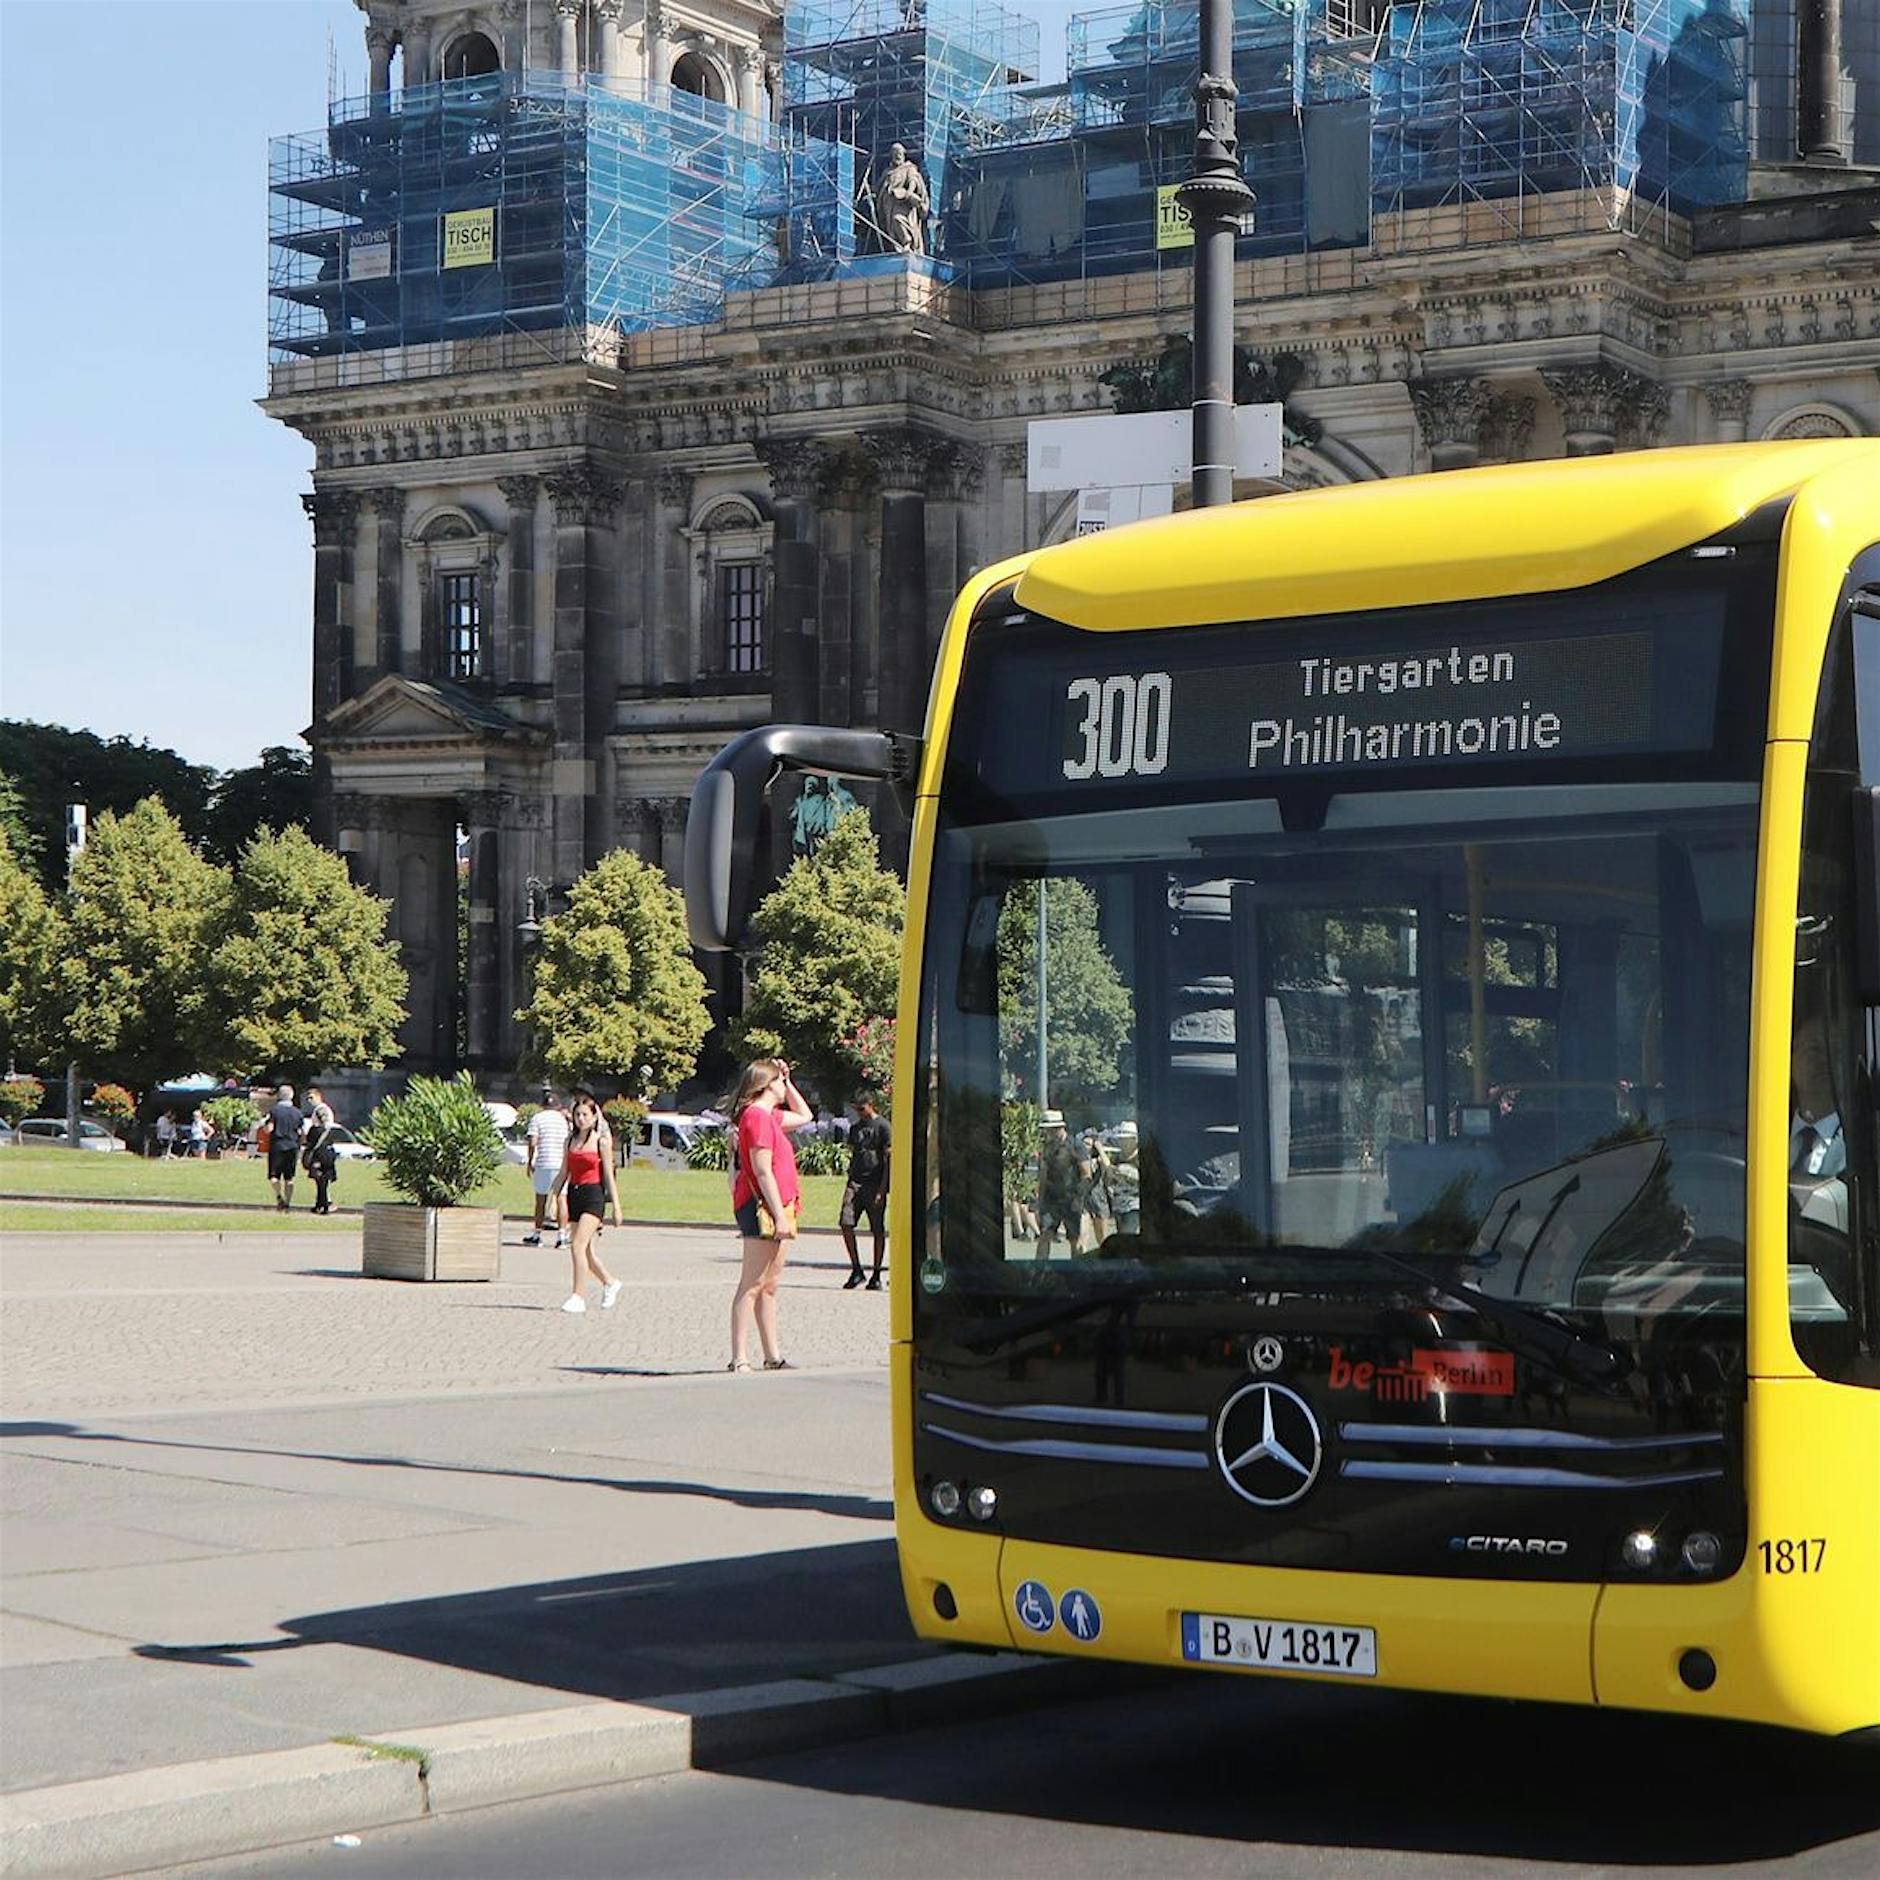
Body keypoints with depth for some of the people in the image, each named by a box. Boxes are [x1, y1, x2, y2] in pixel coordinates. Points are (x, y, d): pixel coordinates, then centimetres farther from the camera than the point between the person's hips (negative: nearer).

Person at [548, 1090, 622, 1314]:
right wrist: (553, 1197, 7)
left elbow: (608, 1175, -4)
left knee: (578, 1245, -17)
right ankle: (609, 1282, 33)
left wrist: (616, 1206, -5)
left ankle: (579, 1297, -15)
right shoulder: (571, 1140, 11)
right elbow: (563, 1173, 15)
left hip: (593, 1194, -6)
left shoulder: (601, 1141, -4)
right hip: (574, 1194, 6)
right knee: (585, 1249, 12)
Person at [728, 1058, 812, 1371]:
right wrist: (780, 1216, -22)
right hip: (762, 1207, -10)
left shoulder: (768, 1116, 17)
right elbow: (763, 1171, -19)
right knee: (752, 1285, -11)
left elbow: (804, 1116, 36)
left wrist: (788, 1081, 24)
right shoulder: (757, 1116, -13)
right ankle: (739, 1360, -12)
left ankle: (772, 1357, 18)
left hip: (777, 1208, 10)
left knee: (769, 1286, 13)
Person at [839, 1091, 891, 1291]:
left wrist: (882, 1190, -12)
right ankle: (856, 1270, 4)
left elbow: (888, 1160, -6)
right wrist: (850, 1179, 14)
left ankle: (876, 1275, 8)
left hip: (874, 1184, -5)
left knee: (878, 1230, 0)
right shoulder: (855, 1128, 16)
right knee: (846, 1224, -6)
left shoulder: (882, 1126, -3)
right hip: (855, 1182, 5)